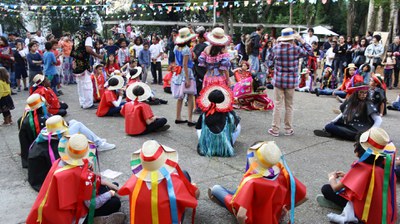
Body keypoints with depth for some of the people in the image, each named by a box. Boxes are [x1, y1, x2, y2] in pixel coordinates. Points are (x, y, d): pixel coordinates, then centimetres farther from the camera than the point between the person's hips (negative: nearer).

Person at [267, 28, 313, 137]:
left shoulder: (276, 48, -5)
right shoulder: (296, 49, -9)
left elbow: (270, 58, 15)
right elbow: (310, 52, 6)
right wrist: (301, 40, 7)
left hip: (278, 81, 1)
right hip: (291, 82, -1)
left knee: (277, 105, 6)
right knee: (289, 106, 11)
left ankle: (275, 129, 10)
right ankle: (288, 129, 19)